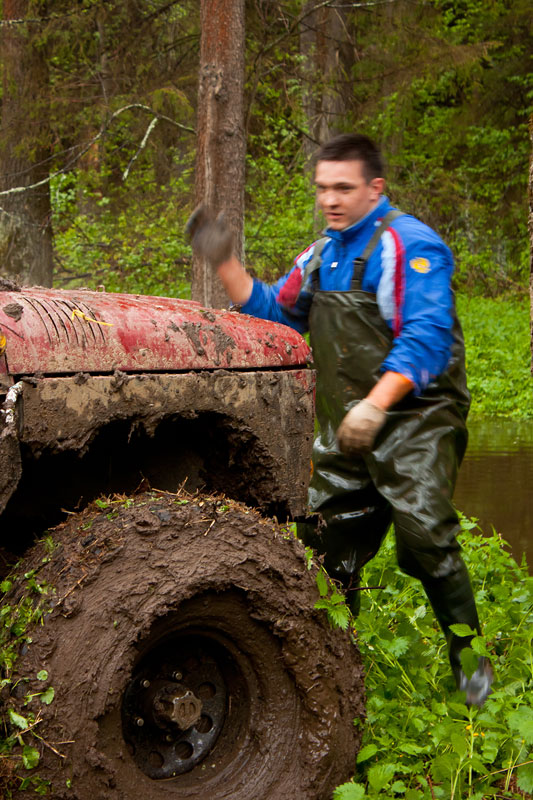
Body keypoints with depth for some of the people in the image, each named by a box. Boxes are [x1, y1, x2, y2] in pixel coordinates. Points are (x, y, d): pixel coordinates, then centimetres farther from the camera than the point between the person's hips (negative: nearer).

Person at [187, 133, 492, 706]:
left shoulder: (410, 244, -11)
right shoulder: (322, 256, 16)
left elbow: (426, 335, -22)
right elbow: (275, 314, 24)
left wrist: (377, 404, -33)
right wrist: (224, 262, 10)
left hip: (414, 421, -8)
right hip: (345, 428, 8)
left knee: (424, 537, -18)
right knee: (326, 533, 11)